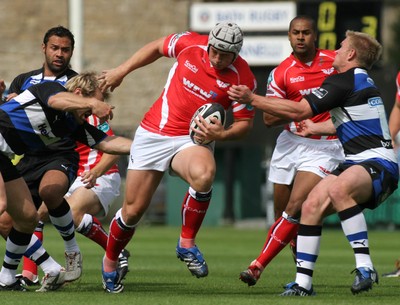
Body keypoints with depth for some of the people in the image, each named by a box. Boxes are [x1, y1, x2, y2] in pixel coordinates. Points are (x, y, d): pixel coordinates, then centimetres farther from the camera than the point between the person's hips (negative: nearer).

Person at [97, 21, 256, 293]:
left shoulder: (243, 78, -14)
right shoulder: (190, 44, -9)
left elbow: (245, 122, -4)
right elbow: (157, 48, 11)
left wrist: (221, 134, -24)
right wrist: (121, 71, 12)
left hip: (193, 140, -1)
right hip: (153, 134, 2)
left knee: (204, 174, -37)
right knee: (133, 210, 3)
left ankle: (187, 244, -16)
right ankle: (110, 262, 32)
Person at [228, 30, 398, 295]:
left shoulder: (344, 81, -11)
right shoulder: (362, 81, 22)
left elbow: (299, 111, -14)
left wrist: (252, 99, -8)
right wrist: (313, 128, 55)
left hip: (377, 164, -11)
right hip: (357, 163, 11)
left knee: (338, 189, -38)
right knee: (312, 206, -2)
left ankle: (365, 267, -37)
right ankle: (303, 282, -1)